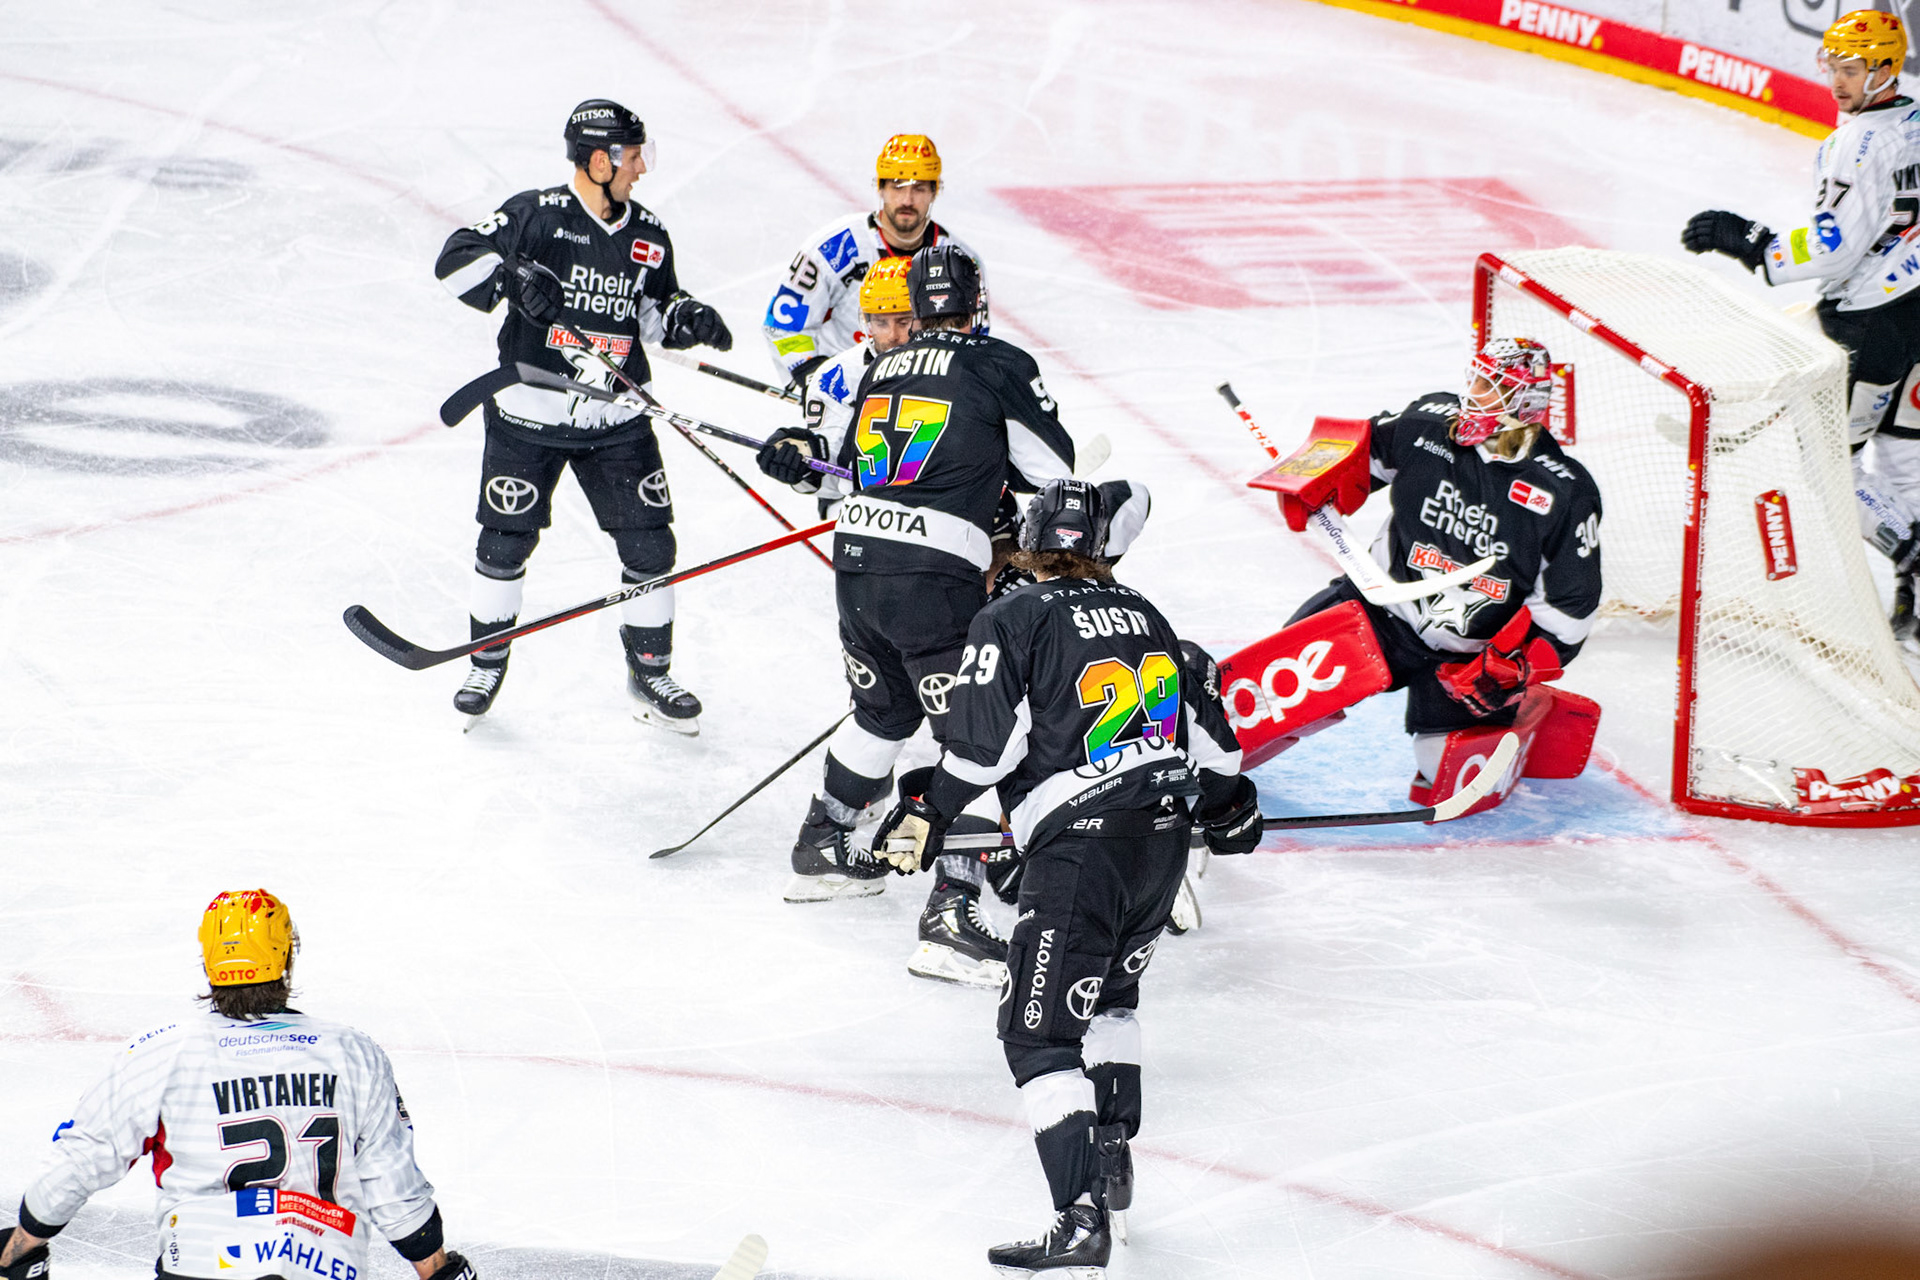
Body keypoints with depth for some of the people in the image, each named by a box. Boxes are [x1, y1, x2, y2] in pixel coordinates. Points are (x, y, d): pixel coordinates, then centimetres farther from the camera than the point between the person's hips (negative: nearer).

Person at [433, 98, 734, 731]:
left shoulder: (648, 234, 5)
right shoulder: (536, 215, -10)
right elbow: (455, 258, -14)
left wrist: (686, 317, -4)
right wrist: (512, 277, -31)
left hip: (615, 418, 4)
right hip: (528, 411, -4)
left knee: (650, 543, 1)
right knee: (506, 540, 1)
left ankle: (650, 672, 17)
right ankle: (487, 662, 22)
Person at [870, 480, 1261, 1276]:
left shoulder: (1011, 622, -5)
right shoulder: (1141, 613, 14)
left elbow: (983, 742, -11)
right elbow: (1201, 709, 21)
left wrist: (926, 813, 0)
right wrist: (1226, 798, 35)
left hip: (1079, 847, -7)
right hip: (1165, 836, 7)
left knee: (1039, 1031, -6)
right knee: (1109, 993, 30)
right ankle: (1113, 1153, 32)